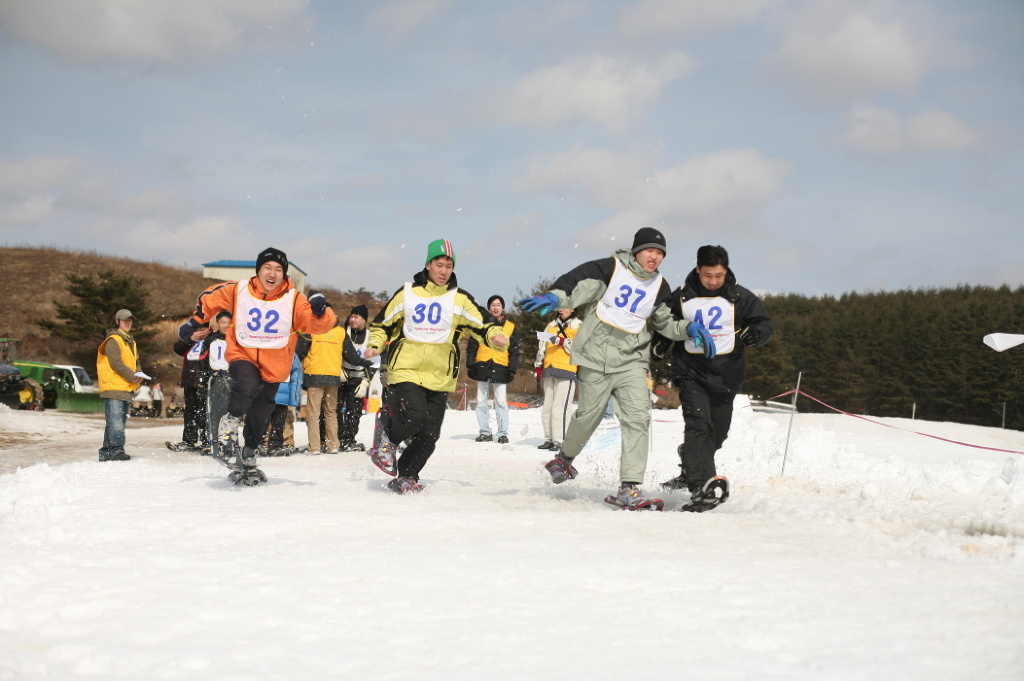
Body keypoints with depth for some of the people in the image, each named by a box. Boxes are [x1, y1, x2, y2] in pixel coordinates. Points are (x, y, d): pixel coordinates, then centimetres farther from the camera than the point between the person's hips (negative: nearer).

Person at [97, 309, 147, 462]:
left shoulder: (131, 341, 22)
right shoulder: (113, 340, -6)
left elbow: (135, 362, 24)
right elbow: (116, 363, -16)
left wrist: (139, 374, 2)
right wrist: (133, 376, -16)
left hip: (126, 389, 9)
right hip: (114, 386, -9)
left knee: (120, 421, 10)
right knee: (116, 422, -14)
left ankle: (106, 452, 14)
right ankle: (116, 451, -17)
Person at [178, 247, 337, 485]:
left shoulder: (294, 299, -12)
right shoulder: (238, 290, -9)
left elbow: (319, 324, -16)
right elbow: (211, 298, 9)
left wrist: (320, 311, -36)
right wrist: (195, 321, 7)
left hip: (274, 366, 2)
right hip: (242, 355, -2)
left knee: (259, 417, 13)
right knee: (246, 387, -36)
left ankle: (247, 459, 34)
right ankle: (230, 426, -17)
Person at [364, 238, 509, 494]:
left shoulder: (459, 298, 5)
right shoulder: (407, 293, 4)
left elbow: (483, 324, 1)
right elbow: (382, 323, 14)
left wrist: (495, 336, -20)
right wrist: (375, 344, -3)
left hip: (439, 377, 3)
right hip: (406, 370, -2)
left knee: (429, 434, 3)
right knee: (414, 417, -24)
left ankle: (405, 477, 22)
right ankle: (387, 437, 9)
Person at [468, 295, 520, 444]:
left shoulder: (511, 327, 10)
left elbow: (514, 351, 10)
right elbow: (471, 346, 10)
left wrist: (513, 369, 0)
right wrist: (470, 364, -1)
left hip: (500, 370, -1)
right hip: (482, 368, 2)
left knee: (501, 402, -6)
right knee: (481, 401, 3)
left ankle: (503, 433, 0)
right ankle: (485, 432, 10)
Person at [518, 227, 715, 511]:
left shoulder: (659, 287, 10)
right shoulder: (610, 269, -6)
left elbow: (666, 322, 23)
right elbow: (577, 285, -17)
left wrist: (688, 328, 4)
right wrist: (555, 297, -37)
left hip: (631, 361, 4)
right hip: (596, 356, -4)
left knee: (638, 418, -12)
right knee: (588, 415, 6)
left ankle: (629, 489, -12)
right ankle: (565, 457, 39)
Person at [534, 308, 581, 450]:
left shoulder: (578, 326, 5)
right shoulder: (552, 325, 21)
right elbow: (542, 347, 23)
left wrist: (563, 341, -18)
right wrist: (538, 366, 17)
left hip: (566, 371, -6)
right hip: (549, 372, 6)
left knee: (559, 408, -13)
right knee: (547, 408, 6)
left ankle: (559, 441, -13)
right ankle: (549, 439, 11)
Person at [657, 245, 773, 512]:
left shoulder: (740, 297, -1)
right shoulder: (682, 297, 1)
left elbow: (764, 323, -1)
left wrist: (756, 333, -24)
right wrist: (660, 344, -4)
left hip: (726, 375, 2)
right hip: (691, 372, -2)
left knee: (717, 433, 12)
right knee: (698, 424, -20)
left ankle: (691, 474, 37)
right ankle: (704, 485, -29)